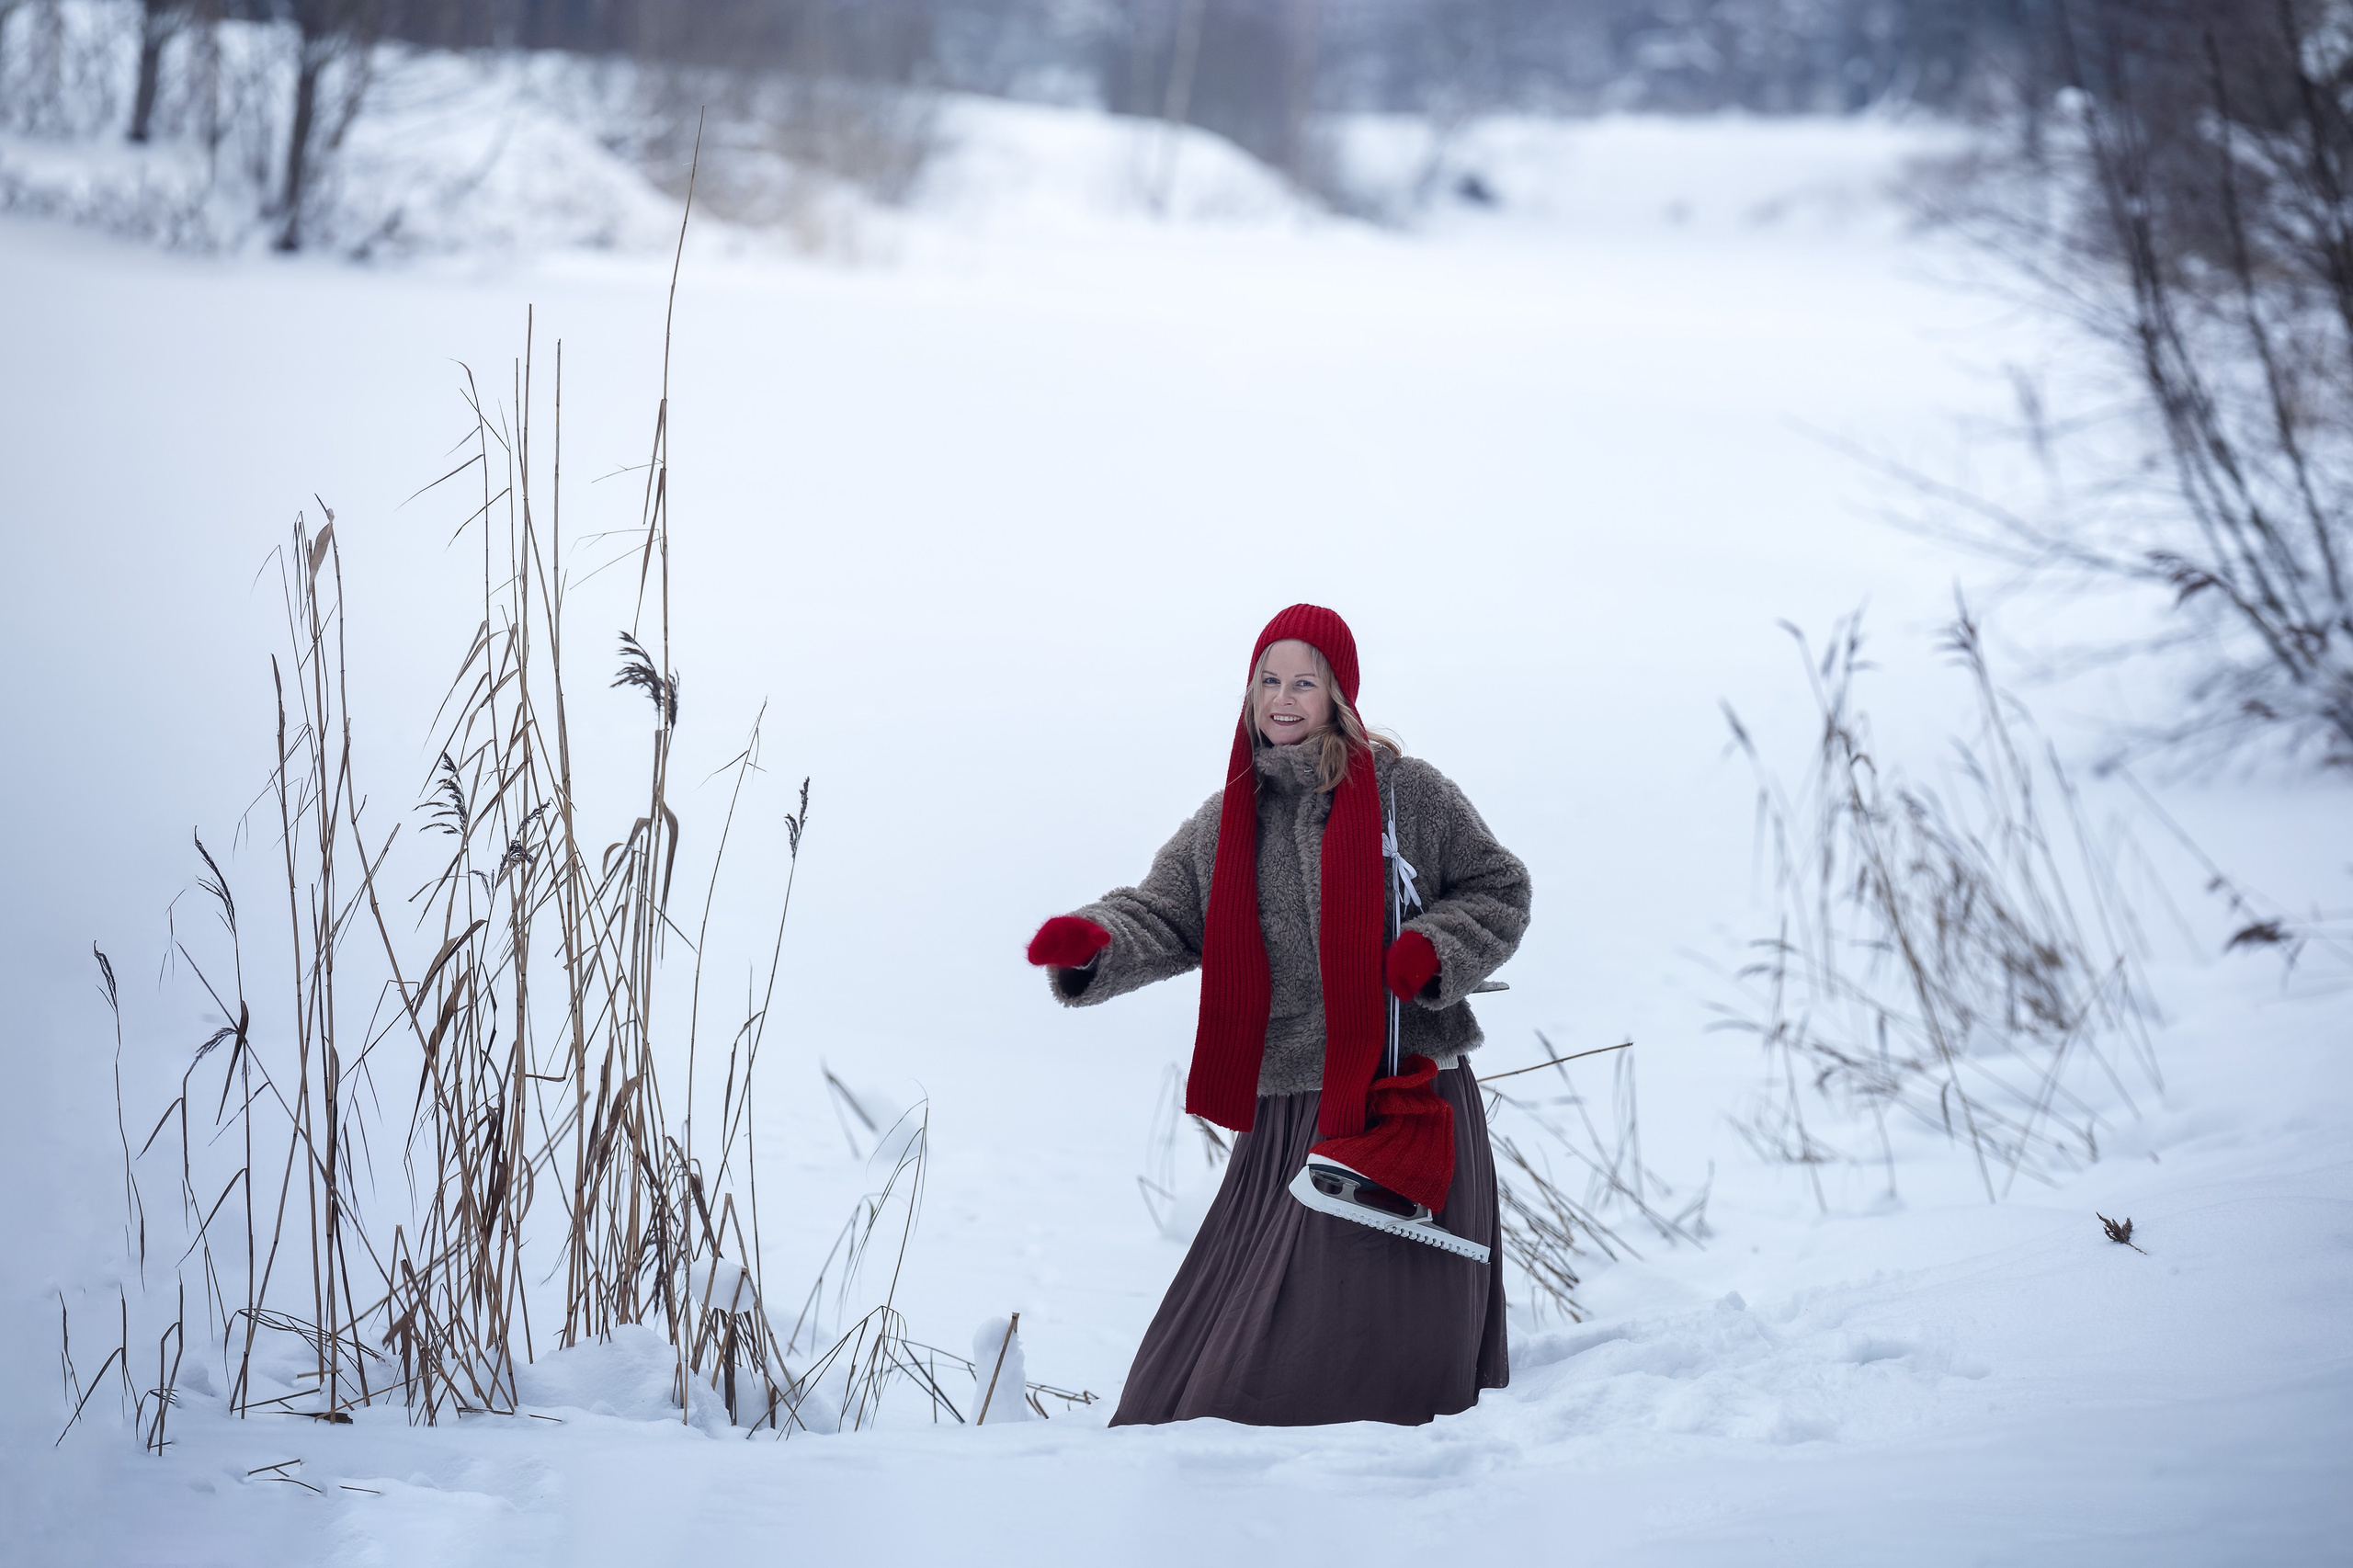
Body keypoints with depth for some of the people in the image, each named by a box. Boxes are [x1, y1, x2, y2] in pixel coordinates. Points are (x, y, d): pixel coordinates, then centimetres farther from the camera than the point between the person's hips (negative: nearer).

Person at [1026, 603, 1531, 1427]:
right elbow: (1163, 916, 7)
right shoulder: (1228, 820, 12)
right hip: (1286, 1109, 4)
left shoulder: (1407, 793, 1)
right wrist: (1094, 942, -14)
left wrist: (1433, 950, -10)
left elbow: (1498, 891, 9)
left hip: (1404, 1101, -3)